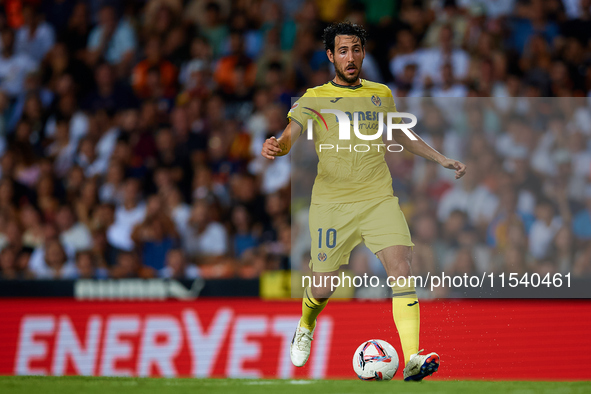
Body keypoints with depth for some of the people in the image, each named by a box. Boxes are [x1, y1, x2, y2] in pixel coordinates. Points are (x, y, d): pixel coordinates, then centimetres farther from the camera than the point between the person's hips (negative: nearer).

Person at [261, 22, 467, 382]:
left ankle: (413, 360, -26)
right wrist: (276, 147, -36)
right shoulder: (314, 99, 1)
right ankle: (305, 330, 39)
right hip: (331, 202, -2)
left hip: (378, 198, 2)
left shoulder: (381, 95, 11)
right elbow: (291, 135, -14)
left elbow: (401, 135, 29)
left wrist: (441, 159, 25)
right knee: (323, 288, 2)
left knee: (401, 267, -20)